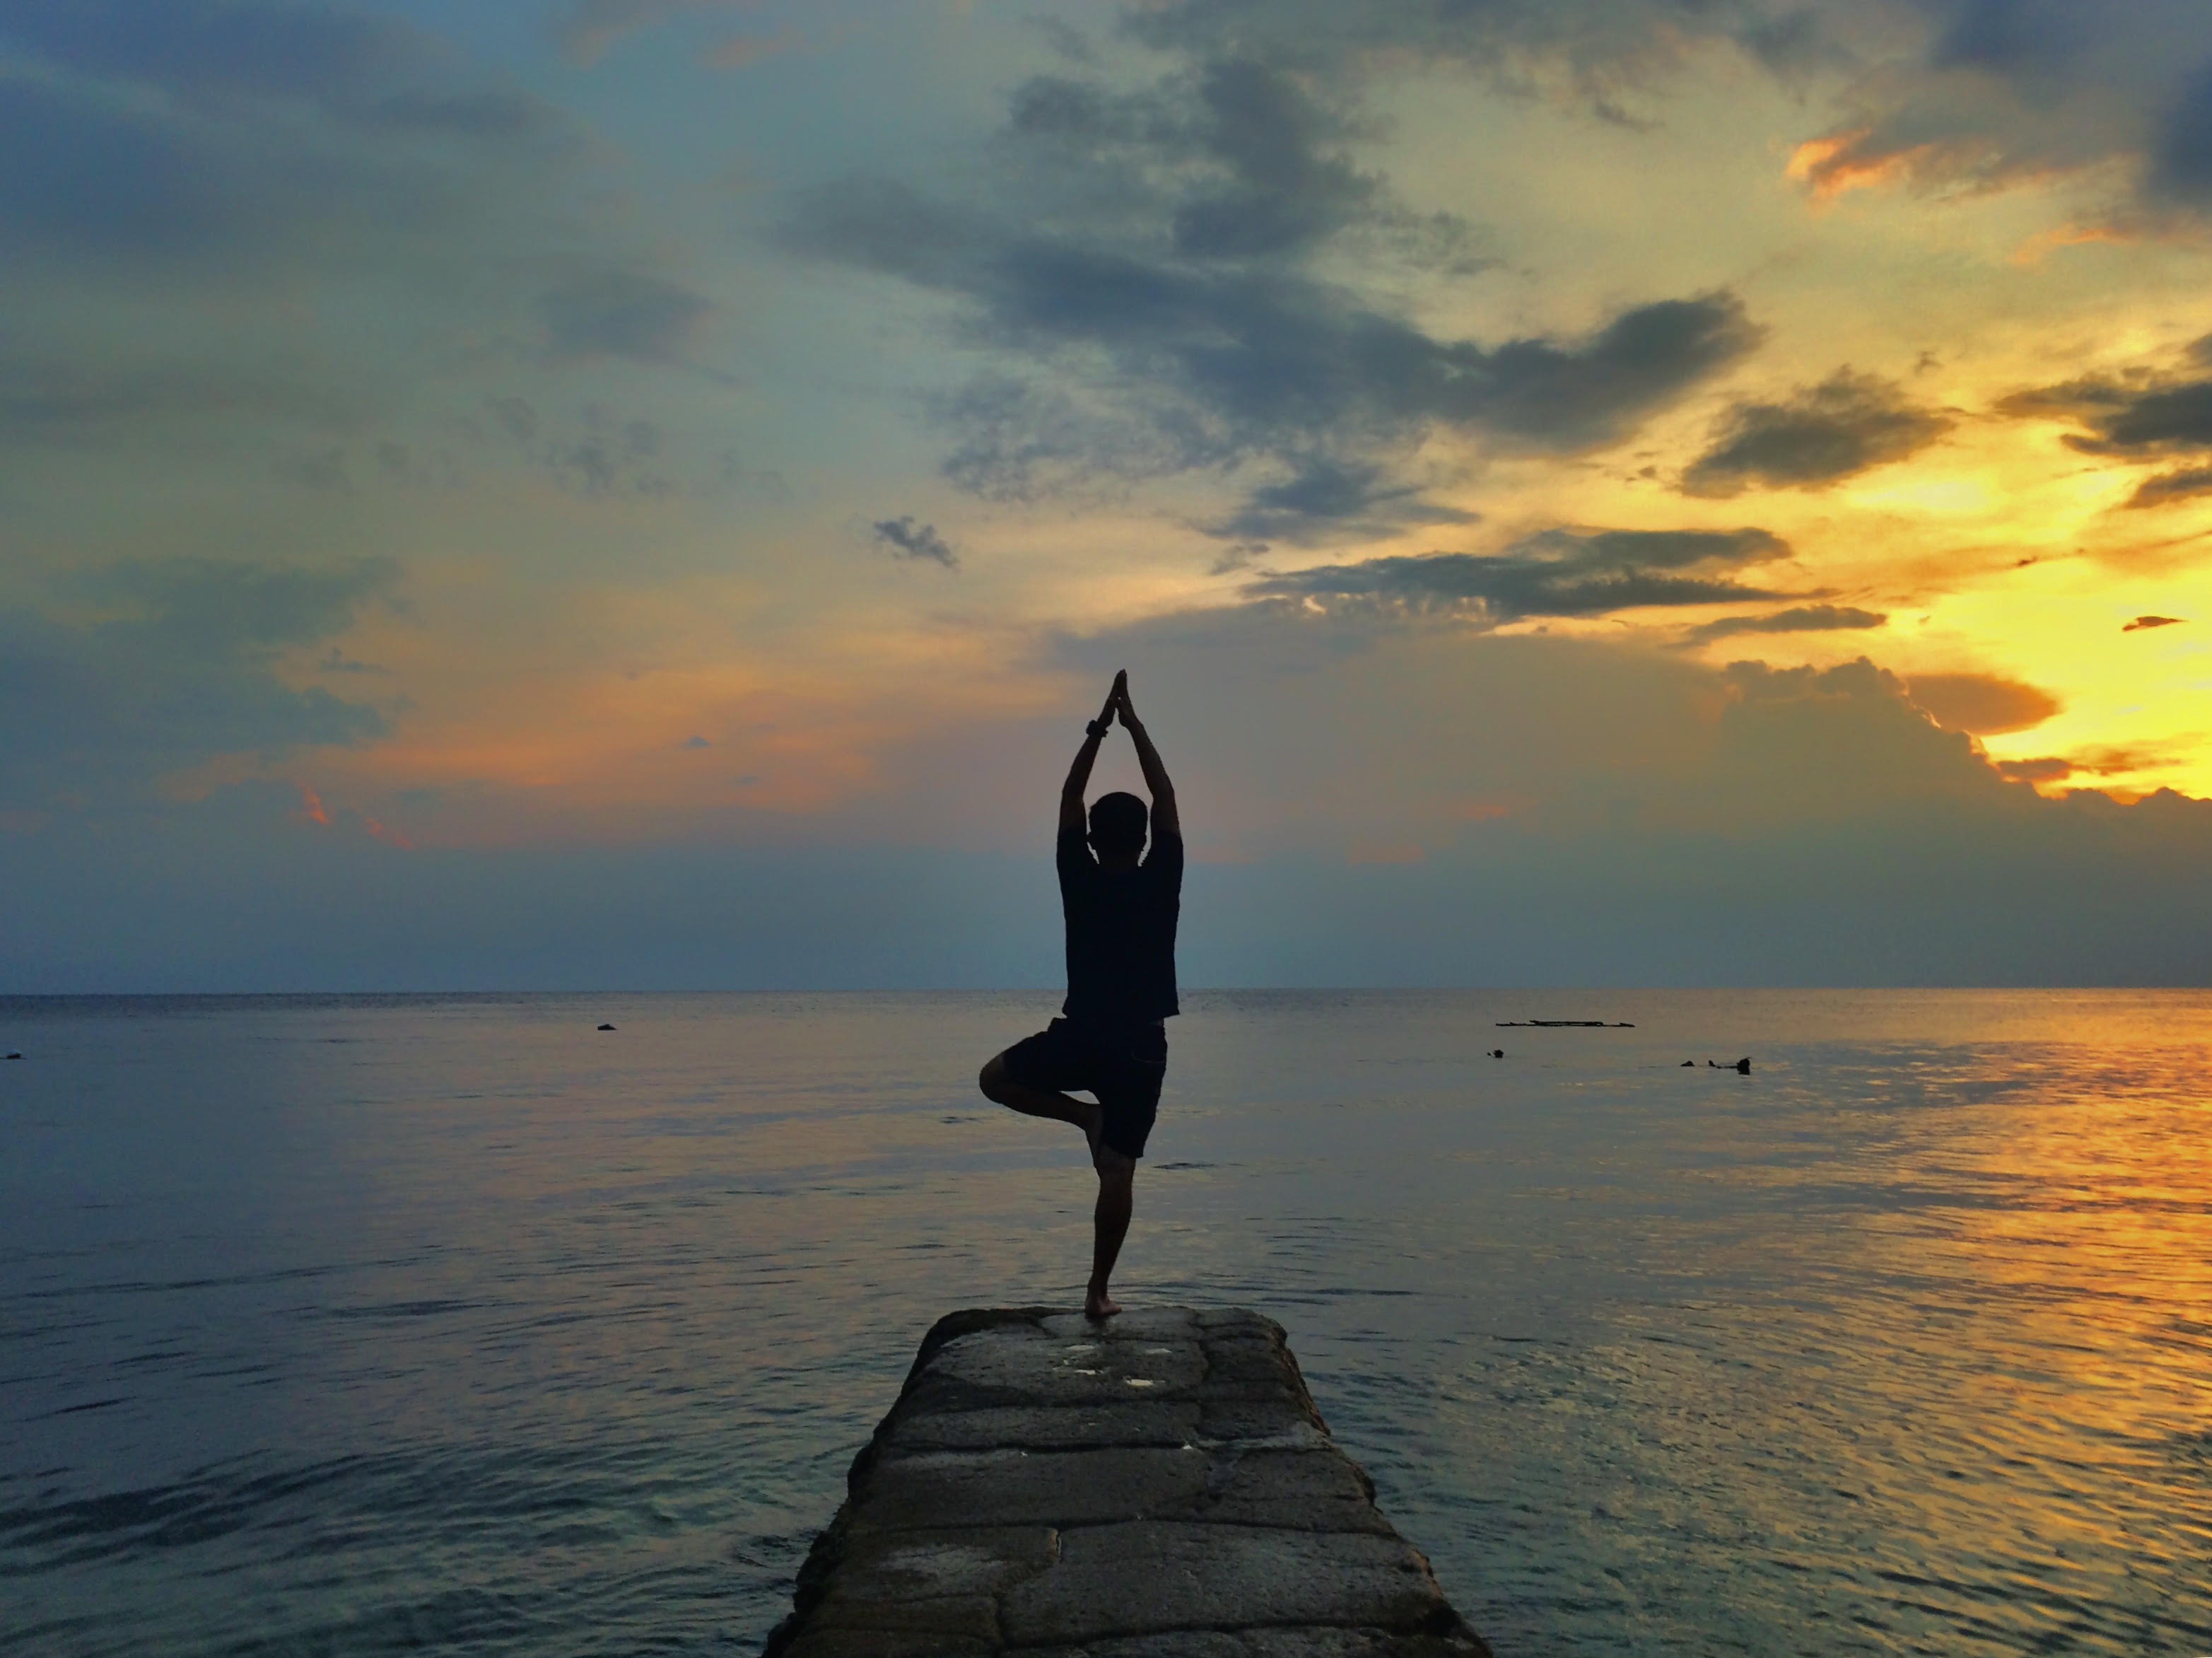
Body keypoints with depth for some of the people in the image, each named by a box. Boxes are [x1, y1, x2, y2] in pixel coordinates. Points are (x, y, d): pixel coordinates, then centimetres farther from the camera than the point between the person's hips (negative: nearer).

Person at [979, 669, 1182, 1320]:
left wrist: (1099, 728, 7)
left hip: (1079, 1037, -1)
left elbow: (1069, 799, 6)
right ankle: (1098, 1290, 3)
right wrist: (1133, 724, 5)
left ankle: (1083, 1117, 3)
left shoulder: (1079, 880, -2)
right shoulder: (1161, 883, -3)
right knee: (1119, 1171, 4)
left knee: (996, 1078, 23)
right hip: (1143, 1046, 1)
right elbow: (1166, 797, 4)